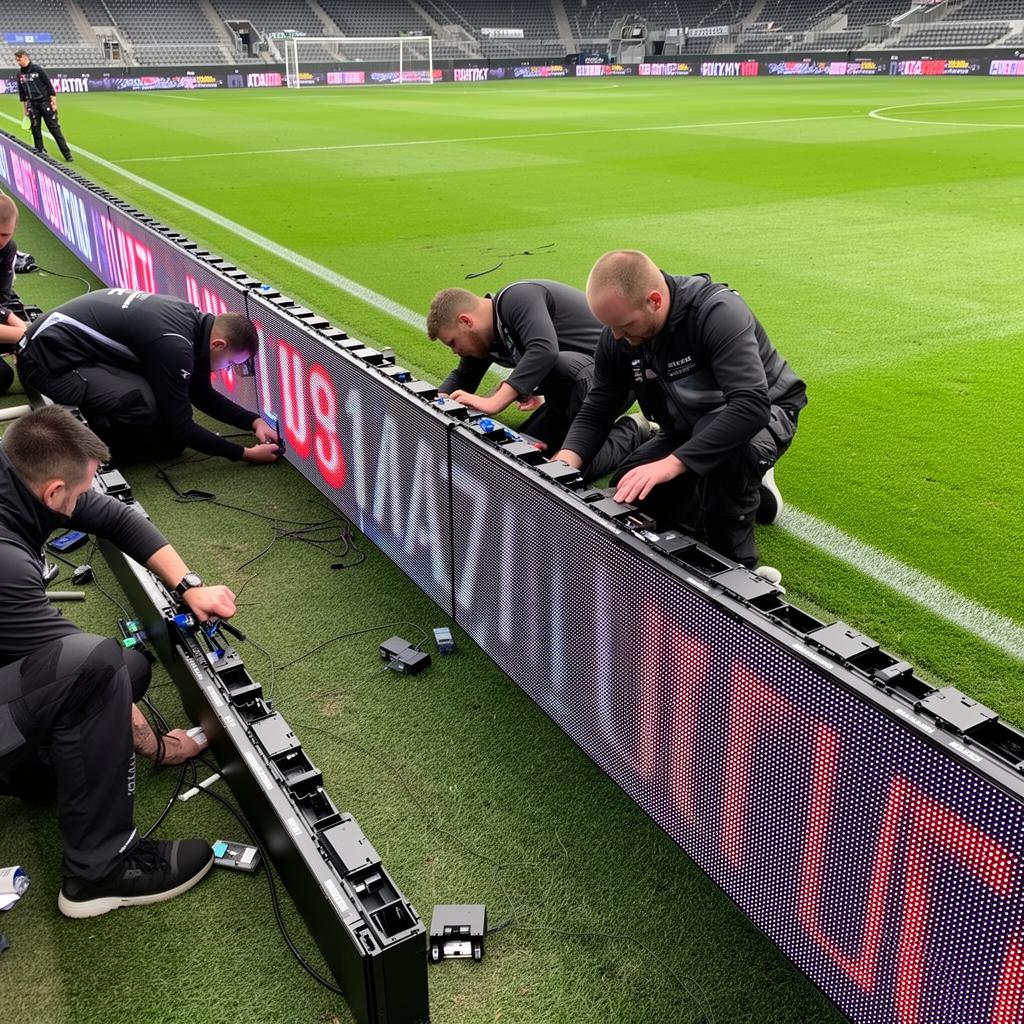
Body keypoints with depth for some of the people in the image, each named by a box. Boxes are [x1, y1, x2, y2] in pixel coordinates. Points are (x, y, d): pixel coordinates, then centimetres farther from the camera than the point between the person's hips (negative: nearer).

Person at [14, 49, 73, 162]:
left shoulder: (37, 69, -5)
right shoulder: (20, 74, 8)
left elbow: (49, 85, -6)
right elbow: (22, 93, 15)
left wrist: (53, 102, -10)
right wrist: (25, 108, 13)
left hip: (45, 102, -4)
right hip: (32, 105, 4)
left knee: (54, 128, -5)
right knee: (35, 131, 3)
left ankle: (67, 154, -3)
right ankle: (40, 153, 11)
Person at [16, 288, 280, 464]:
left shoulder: (195, 319, 1)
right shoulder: (173, 346, -27)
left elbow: (203, 394, 13)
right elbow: (179, 427, -21)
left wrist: (254, 421, 5)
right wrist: (245, 454, -14)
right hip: (47, 361, -9)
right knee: (147, 404, -30)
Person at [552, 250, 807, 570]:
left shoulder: (718, 312, -32)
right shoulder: (618, 337, -13)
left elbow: (750, 405, -43)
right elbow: (596, 410, -4)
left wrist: (673, 463, -50)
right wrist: (565, 462, -25)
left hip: (763, 413, -7)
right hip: (689, 430, 7)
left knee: (722, 447, -40)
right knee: (626, 495, -9)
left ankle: (738, 568, -18)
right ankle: (750, 492, 10)